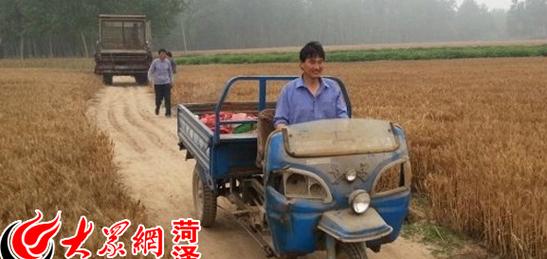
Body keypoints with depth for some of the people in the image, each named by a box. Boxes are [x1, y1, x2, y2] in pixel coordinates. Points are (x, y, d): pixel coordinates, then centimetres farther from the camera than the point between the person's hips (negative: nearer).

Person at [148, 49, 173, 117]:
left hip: (166, 82, 1)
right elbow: (150, 71, 0)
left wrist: (171, 80, 18)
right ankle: (157, 107, 36)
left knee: (167, 98, -9)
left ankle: (168, 113, -4)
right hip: (157, 83, -1)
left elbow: (170, 71, 15)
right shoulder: (155, 62, -4)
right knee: (159, 98, 4)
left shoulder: (168, 62, 2)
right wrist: (150, 79, -13)